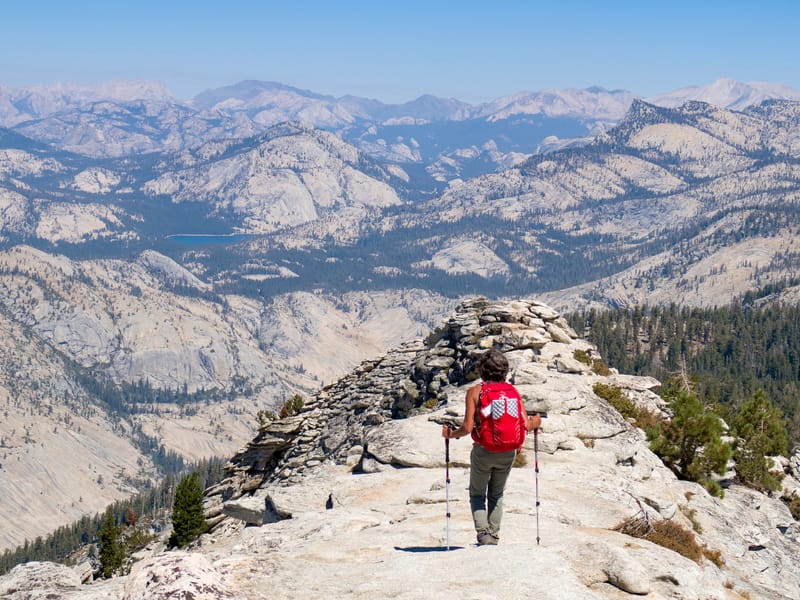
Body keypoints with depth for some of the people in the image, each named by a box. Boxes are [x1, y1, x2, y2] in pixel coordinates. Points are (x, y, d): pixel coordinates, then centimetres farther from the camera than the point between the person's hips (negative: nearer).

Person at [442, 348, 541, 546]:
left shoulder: (474, 392, -9)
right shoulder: (513, 391, -2)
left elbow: (468, 428, -15)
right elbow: (525, 425, -5)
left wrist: (451, 434, 3)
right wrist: (535, 423, 17)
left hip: (483, 451, -3)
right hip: (507, 453, 3)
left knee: (477, 494, 15)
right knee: (496, 495, 21)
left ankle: (483, 532, -3)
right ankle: (494, 535, 17)